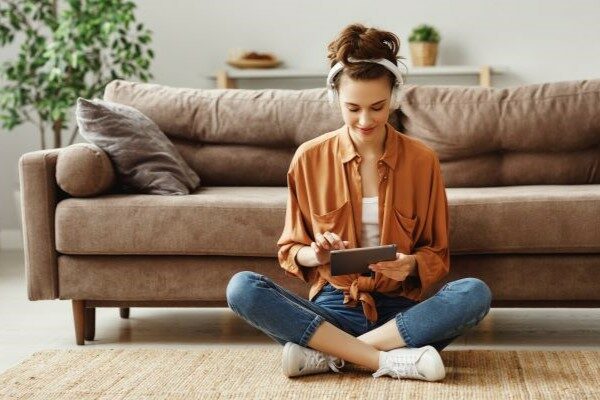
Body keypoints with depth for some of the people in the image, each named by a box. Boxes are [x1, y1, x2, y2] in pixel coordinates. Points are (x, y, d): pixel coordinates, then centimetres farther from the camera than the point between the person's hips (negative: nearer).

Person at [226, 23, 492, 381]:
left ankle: (327, 353, -25)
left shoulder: (422, 160, 0)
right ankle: (388, 360, -29)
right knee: (241, 287, -26)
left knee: (476, 293, -29)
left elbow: (438, 255, 6)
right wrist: (314, 255, -16)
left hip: (399, 310, 0)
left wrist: (412, 265, -17)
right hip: (332, 307, 0)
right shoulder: (309, 159, 1)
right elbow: (290, 251, 8)